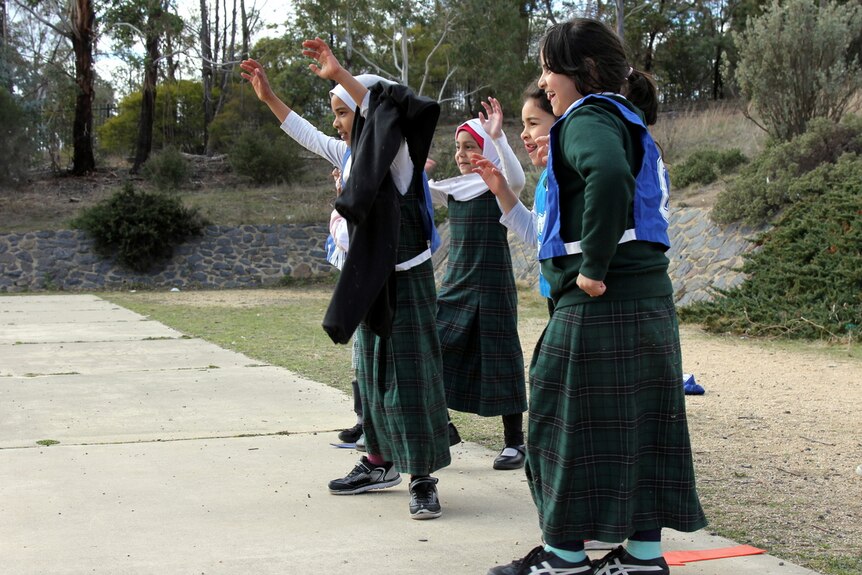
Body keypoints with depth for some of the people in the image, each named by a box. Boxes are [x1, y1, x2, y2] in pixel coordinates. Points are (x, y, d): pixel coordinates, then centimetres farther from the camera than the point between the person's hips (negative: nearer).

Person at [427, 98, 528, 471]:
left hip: (492, 287, -6)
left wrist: (498, 137, -39)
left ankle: (514, 441, 9)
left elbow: (517, 179, -28)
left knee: (500, 360, -1)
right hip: (455, 285, 6)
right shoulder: (452, 189, 10)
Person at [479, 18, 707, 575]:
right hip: (651, 297, 10)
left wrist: (593, 268, -26)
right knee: (638, 421, 11)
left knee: (567, 421, 1)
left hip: (601, 301, -9)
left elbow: (609, 175, -32)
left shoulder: (588, 118, -11)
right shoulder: (628, 121, 19)